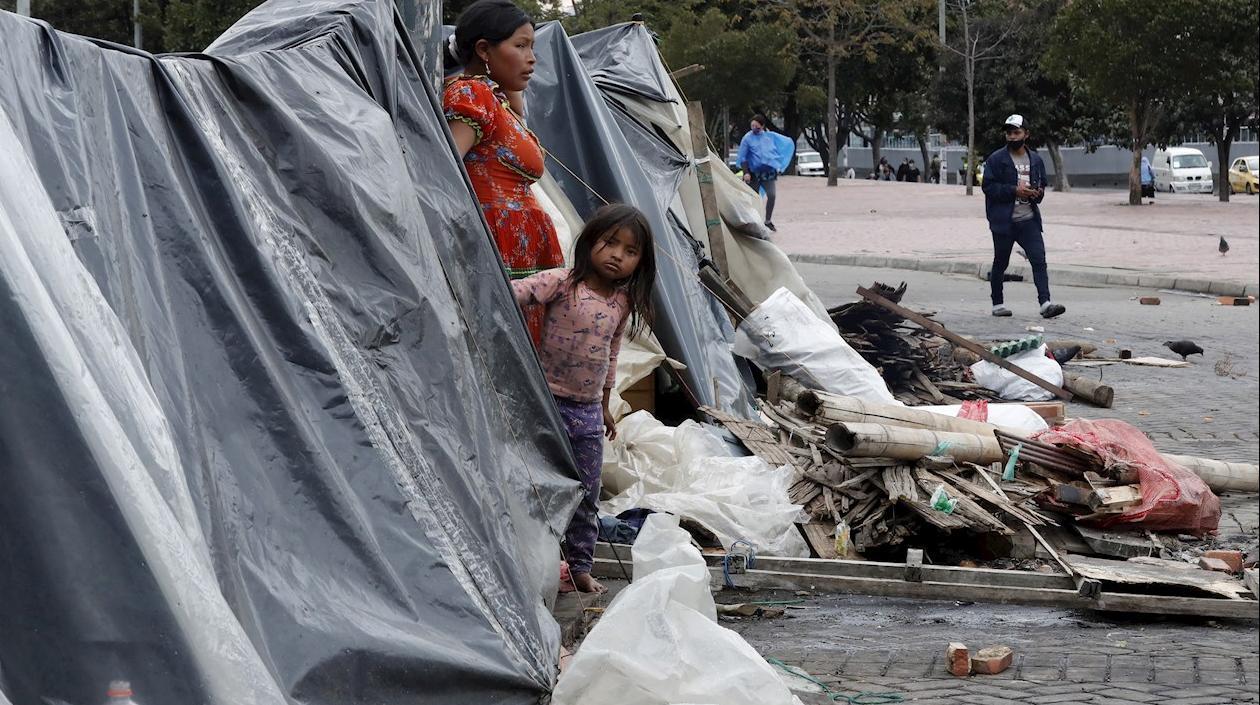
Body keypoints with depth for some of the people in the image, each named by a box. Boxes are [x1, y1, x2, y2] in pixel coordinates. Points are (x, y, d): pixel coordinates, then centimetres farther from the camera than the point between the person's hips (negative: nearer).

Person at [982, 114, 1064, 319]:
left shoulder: (1036, 160, 11)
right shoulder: (996, 159, -4)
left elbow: (1042, 185, 23)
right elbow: (988, 186, -10)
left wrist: (1038, 193, -1)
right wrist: (1014, 190, -18)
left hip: (1029, 219, 3)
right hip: (1004, 221, -3)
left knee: (1039, 260, -10)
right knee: (1000, 263, 8)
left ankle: (1045, 303, -17)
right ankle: (997, 304, 21)